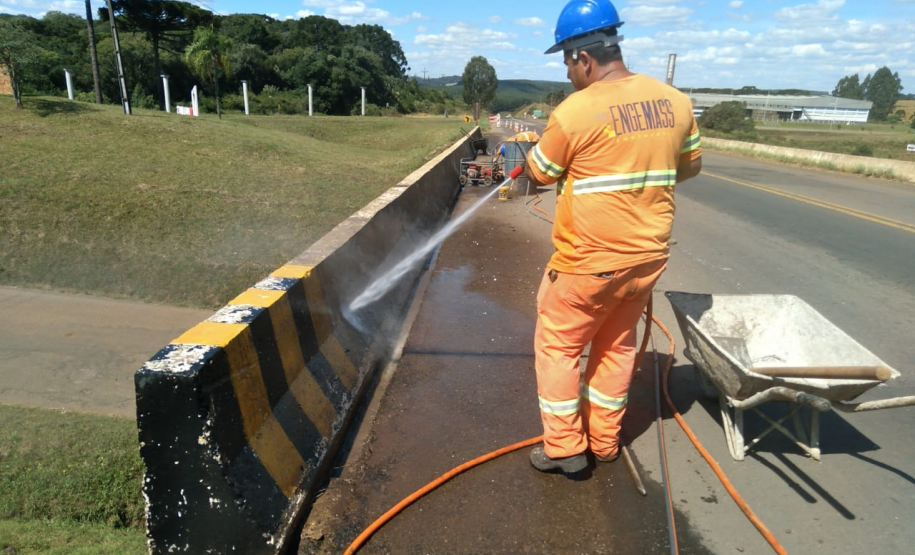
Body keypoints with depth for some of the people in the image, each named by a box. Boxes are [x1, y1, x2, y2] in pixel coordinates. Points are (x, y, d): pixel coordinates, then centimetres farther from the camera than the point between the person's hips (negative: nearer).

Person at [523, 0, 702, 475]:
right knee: (616, 345, 20)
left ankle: (564, 447, 19)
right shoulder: (675, 101, 2)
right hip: (648, 254, 6)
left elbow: (539, 174, -3)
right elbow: (690, 166, 15)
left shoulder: (574, 111, -16)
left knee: (557, 345, 11)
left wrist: (529, 156, 18)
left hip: (589, 260, -6)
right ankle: (604, 441, 32)